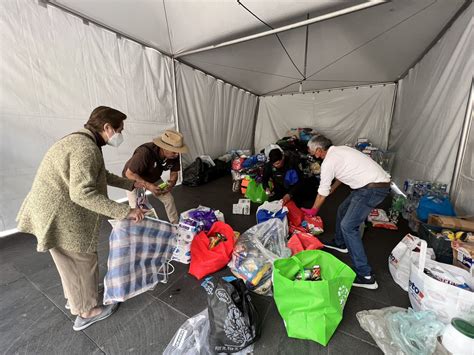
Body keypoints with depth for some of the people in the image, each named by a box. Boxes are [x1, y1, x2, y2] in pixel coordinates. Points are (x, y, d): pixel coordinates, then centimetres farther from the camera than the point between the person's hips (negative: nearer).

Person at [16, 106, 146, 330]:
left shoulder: (83, 141, 9)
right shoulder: (86, 148, -26)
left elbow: (102, 175, 20)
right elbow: (82, 193, -36)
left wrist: (131, 184, 19)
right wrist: (125, 212, -34)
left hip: (58, 210, 10)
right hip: (60, 215, -10)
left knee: (71, 260, 26)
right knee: (82, 260, 8)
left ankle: (74, 298, 48)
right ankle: (86, 311, 29)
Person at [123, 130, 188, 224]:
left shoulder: (174, 155, -23)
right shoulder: (145, 153, -40)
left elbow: (174, 172, -8)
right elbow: (129, 174, -32)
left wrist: (172, 183, -30)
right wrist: (148, 186, -43)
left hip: (153, 178, 5)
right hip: (133, 179, -4)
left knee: (169, 199, 2)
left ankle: (176, 225, 20)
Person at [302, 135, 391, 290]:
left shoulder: (328, 161, -13)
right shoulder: (340, 150, 13)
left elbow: (322, 192, -6)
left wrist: (312, 211, 8)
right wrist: (333, 188, 41)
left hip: (373, 189, -10)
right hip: (379, 181, 10)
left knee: (348, 226, -9)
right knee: (342, 210, 21)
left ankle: (365, 276, -3)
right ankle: (340, 243, 42)